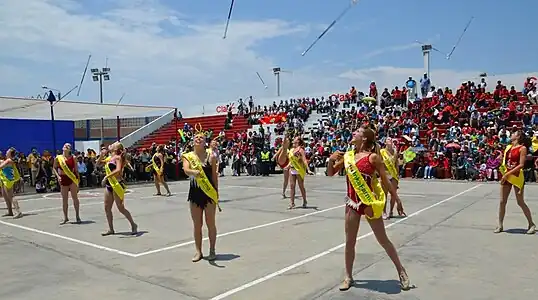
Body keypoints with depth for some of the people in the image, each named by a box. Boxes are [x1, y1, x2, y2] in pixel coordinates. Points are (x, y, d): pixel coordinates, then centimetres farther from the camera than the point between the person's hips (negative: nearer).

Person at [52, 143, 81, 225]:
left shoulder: (73, 158, 0)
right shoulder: (58, 158, 2)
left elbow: (76, 169, 2)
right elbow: (54, 168, 8)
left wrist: (78, 179, -1)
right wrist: (58, 176, -7)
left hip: (72, 178, -2)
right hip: (63, 179, 2)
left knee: (75, 197, -3)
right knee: (64, 199, 9)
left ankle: (77, 216, 7)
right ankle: (65, 218, 21)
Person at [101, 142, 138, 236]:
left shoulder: (118, 157, -10)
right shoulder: (109, 158, 13)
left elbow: (118, 170, -26)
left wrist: (106, 176, -30)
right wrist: (101, 155, 8)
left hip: (117, 184, -8)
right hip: (109, 185, 8)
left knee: (121, 208, -6)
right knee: (107, 208, 8)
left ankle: (133, 225, 8)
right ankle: (111, 229, 18)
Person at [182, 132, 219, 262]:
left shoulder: (211, 157, -4)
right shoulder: (188, 156, -2)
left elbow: (215, 176, 1)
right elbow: (186, 170, -21)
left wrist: (216, 193, 0)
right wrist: (193, 172, -43)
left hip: (209, 193, -1)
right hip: (195, 193, 2)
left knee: (210, 224, 6)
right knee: (197, 225, 9)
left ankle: (212, 250, 21)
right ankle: (198, 251, 22)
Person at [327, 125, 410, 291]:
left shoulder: (372, 157, -11)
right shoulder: (347, 156, 3)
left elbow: (385, 181, -5)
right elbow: (330, 173, 10)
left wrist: (397, 200, -2)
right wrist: (331, 159, -8)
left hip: (370, 203, -4)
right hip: (352, 202, 5)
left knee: (383, 240, 7)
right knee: (349, 241, 10)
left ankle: (401, 271, 28)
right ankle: (348, 277, 24)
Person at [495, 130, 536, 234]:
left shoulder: (522, 148, -8)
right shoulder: (508, 147, 12)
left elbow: (521, 165, -15)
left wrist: (508, 173, -18)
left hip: (517, 177, -6)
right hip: (506, 176, 6)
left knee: (520, 202, 0)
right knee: (502, 201, 4)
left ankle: (531, 224, 18)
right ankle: (500, 225, 12)